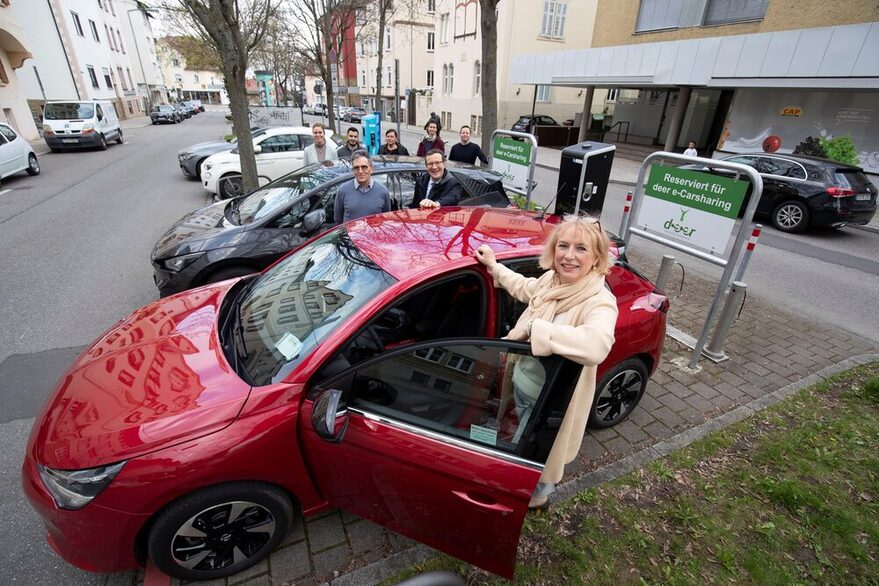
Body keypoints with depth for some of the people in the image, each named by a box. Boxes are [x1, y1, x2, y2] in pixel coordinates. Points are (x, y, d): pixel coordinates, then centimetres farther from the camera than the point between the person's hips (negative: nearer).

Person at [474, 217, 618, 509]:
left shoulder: (599, 302, -30)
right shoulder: (551, 280, -9)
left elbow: (597, 346, -51)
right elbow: (524, 288, 15)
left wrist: (535, 328, -43)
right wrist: (494, 265, 18)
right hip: (523, 383, 7)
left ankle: (536, 495, 54)